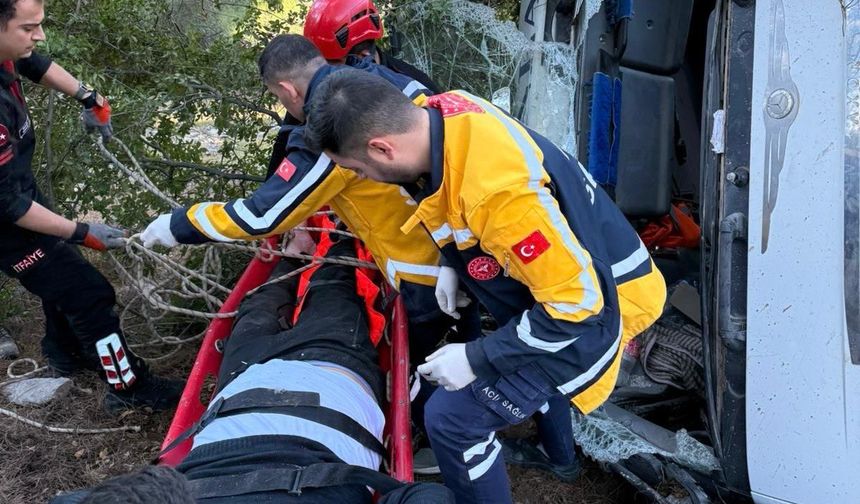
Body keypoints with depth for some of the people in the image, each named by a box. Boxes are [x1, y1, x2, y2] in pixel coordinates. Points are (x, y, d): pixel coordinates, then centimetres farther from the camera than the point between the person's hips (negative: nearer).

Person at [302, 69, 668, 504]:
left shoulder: (498, 192, -41)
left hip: (590, 310, -9)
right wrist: (454, 265, 1)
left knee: (453, 417, -8)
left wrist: (476, 358, -24)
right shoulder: (442, 112, -13)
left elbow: (575, 303, -33)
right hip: (560, 273, 9)